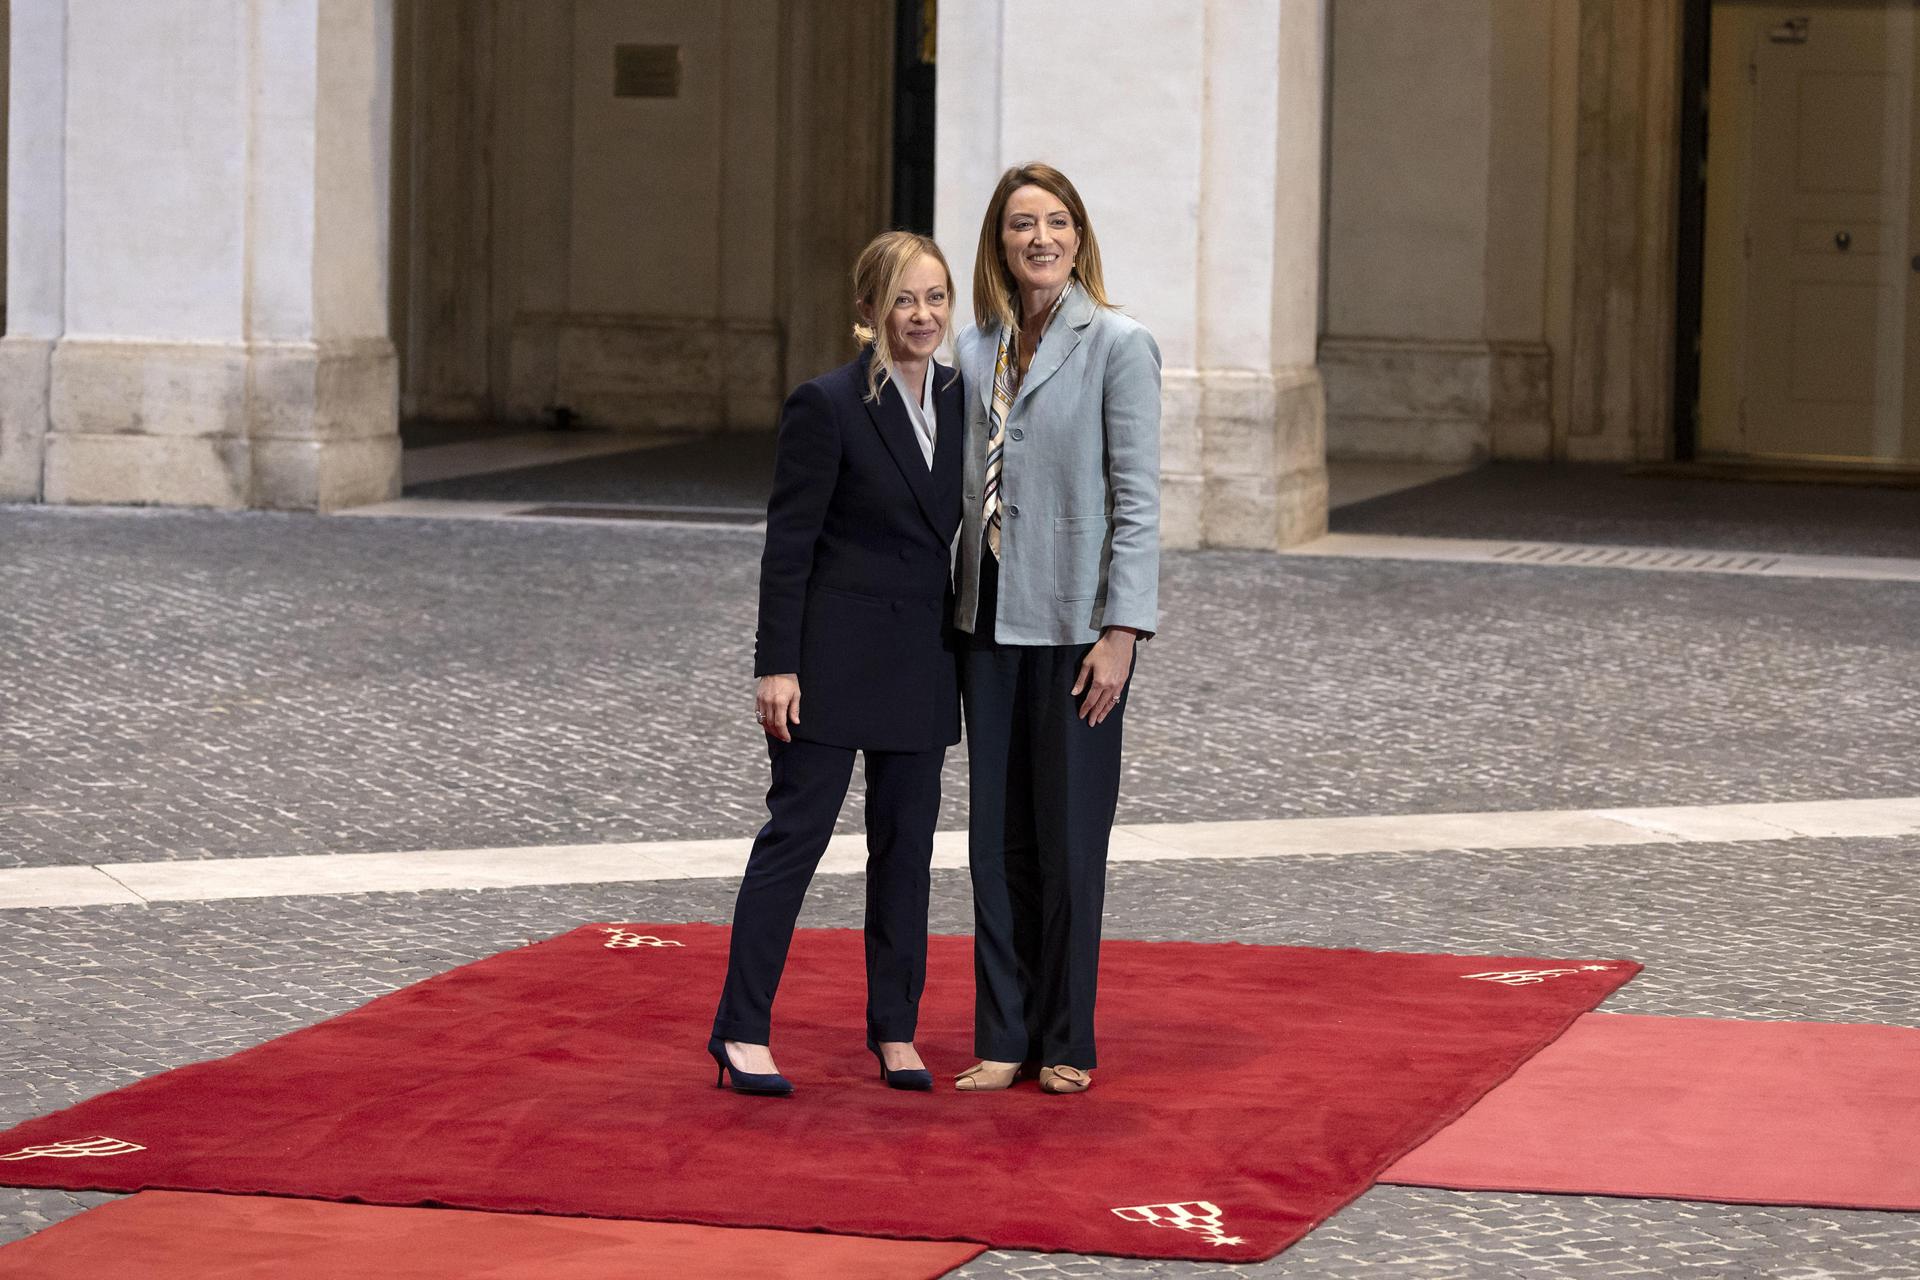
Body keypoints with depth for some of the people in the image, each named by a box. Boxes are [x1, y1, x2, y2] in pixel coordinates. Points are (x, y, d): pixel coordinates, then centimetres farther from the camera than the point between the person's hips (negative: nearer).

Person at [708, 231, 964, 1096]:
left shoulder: (958, 400, 8)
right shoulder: (826, 406, -10)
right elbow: (788, 544, -10)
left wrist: (963, 649, 13)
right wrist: (777, 665, -14)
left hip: (921, 659, 6)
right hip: (835, 656, -6)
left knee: (906, 843, 10)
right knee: (797, 831, -4)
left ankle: (894, 1031, 18)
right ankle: (742, 1031, 0)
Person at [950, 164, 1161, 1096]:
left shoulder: (1118, 346, -7)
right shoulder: (975, 352, 9)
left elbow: (1136, 500, -9)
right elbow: (965, 488, 14)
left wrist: (1120, 633, -15)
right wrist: (945, 614, 9)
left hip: (1075, 624, -5)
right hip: (989, 622, 5)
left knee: (1068, 837, 2)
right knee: (997, 836, 7)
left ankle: (1066, 1043, 13)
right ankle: (1004, 1040, 13)